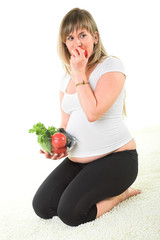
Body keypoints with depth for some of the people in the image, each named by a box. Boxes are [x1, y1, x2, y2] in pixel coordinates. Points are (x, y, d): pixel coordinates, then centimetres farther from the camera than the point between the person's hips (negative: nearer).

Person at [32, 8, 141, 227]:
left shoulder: (111, 65, -11)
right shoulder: (66, 79, 10)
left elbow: (93, 112, -25)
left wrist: (80, 73, -16)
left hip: (116, 157, -7)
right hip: (78, 160, 7)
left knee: (70, 212, -19)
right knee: (42, 206, -3)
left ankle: (120, 191, 6)